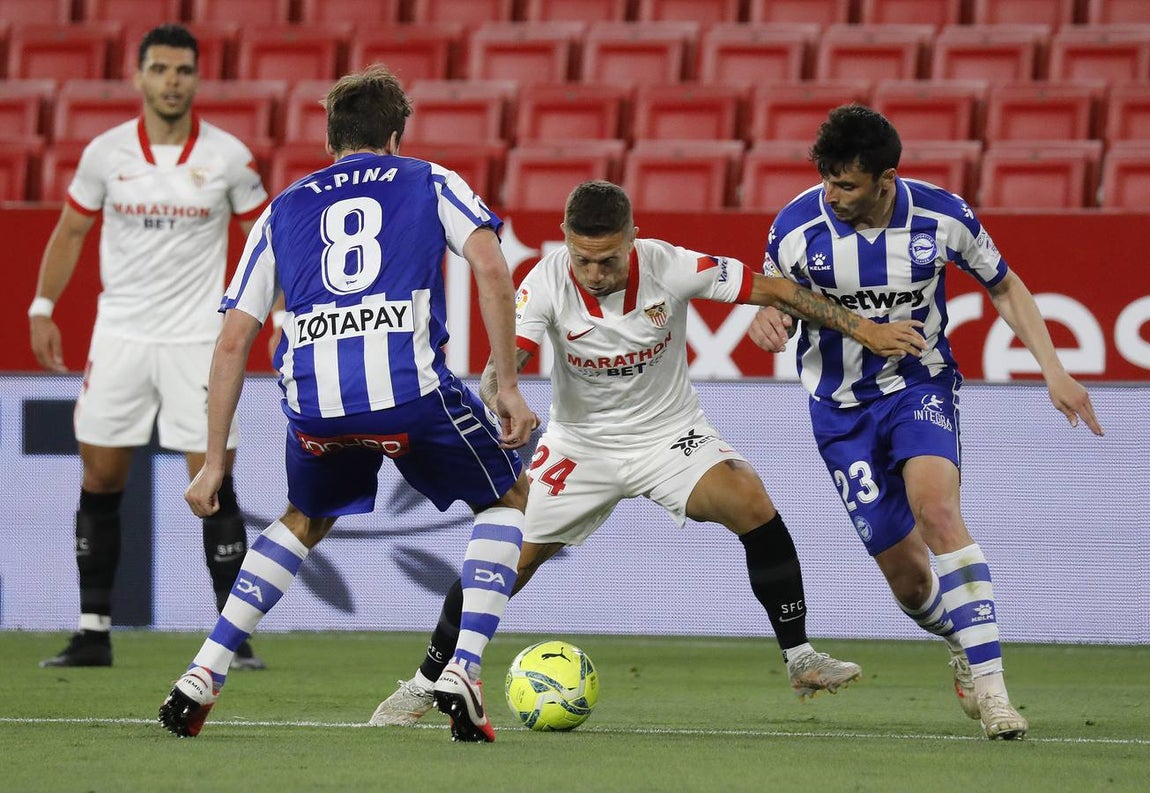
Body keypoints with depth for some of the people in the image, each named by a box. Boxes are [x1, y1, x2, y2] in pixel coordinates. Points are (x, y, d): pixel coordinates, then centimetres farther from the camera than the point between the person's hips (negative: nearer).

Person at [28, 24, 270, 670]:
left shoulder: (228, 156, -4)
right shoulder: (106, 153, 0)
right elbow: (71, 232, 11)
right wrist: (43, 307, 5)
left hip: (199, 342, -2)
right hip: (119, 336, 2)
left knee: (214, 484, -7)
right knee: (100, 483, 2)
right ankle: (94, 632, 10)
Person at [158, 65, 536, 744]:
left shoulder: (283, 211, 26)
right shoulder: (431, 183, 20)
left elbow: (234, 341, 21)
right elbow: (491, 268, 1)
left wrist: (214, 462, 24)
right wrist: (509, 387, 3)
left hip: (313, 401, 3)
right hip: (410, 382, -3)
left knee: (303, 523, 33)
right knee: (509, 498, 23)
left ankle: (203, 677, 21)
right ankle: (462, 675, 8)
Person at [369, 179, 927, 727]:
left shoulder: (670, 268, -22)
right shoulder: (546, 283, -21)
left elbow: (773, 291, -13)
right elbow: (500, 366, -29)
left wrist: (865, 329, -11)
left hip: (669, 434, 0)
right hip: (581, 442, 0)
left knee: (751, 503, -27)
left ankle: (800, 660, -15)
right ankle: (423, 686, 15)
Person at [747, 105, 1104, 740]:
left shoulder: (942, 216, -14)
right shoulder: (797, 227, -15)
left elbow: (1004, 287, 4)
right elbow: (772, 300, 2)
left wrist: (1052, 370, -4)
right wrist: (766, 322, -24)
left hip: (921, 384, -1)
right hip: (841, 406, 1)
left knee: (936, 509, -30)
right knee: (908, 579, -1)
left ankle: (989, 684, -30)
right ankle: (963, 645, 34)